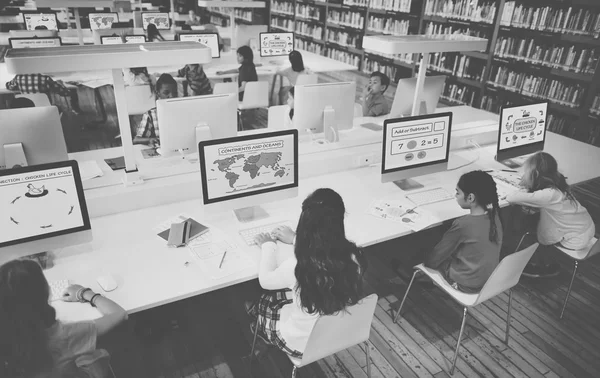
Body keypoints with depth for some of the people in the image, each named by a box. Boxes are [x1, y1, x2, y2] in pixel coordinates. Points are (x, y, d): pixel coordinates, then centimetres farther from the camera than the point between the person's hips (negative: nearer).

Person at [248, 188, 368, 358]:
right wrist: (295, 239, 14)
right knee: (279, 296, 27)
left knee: (259, 305, 24)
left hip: (303, 345, -4)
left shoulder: (297, 267, -36)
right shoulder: (353, 256, -22)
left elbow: (265, 280, -12)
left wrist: (268, 245, 3)